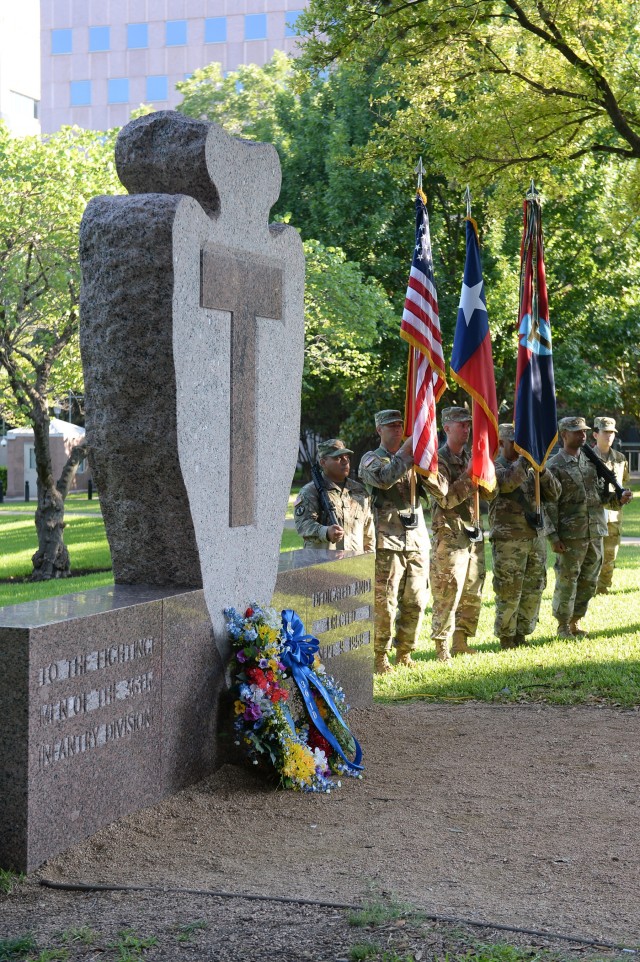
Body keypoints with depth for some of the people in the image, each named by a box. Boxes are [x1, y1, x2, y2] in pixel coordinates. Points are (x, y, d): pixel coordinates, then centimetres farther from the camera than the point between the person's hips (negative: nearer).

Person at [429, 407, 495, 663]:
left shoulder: (470, 459, 15)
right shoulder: (439, 460, -7)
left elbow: (490, 495, 12)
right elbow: (446, 498, -17)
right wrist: (469, 475, -20)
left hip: (473, 536, 8)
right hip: (449, 538, -8)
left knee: (472, 595, 12)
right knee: (447, 596, -7)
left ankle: (461, 643, 22)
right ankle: (442, 649, 0)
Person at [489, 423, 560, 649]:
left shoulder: (530, 468, 15)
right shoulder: (494, 467, -4)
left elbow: (554, 494, 7)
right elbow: (507, 482, -26)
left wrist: (542, 469, -8)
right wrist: (525, 457, -24)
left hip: (536, 537, 7)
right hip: (509, 540, -6)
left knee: (533, 591, 10)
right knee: (509, 592, -2)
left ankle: (521, 635, 21)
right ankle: (506, 638, 9)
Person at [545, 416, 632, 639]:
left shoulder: (591, 461, 13)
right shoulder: (554, 466, -7)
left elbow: (600, 493, 19)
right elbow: (549, 505, -9)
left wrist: (619, 498, -1)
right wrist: (553, 536, -14)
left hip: (595, 532, 6)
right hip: (570, 536, -6)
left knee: (589, 581, 11)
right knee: (567, 581, 0)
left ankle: (575, 622, 23)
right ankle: (563, 625, 13)